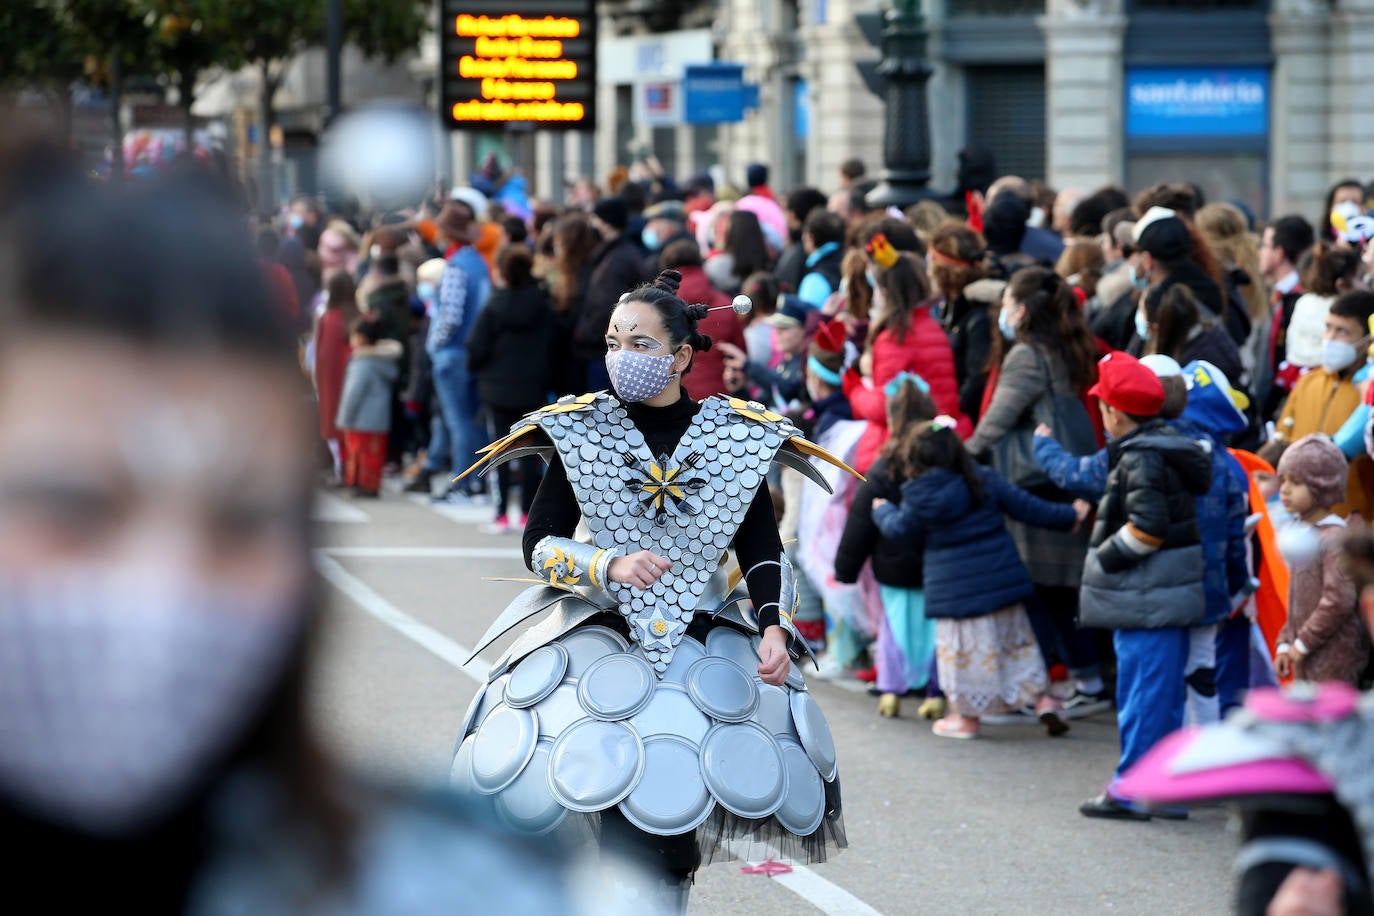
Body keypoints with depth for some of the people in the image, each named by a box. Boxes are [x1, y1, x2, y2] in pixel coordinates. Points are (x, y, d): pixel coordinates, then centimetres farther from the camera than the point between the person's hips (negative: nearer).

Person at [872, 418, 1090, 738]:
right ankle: (1042, 699, 13)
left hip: (955, 589, -4)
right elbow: (1027, 507, 4)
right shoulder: (985, 481, -1)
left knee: (963, 648, 8)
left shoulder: (920, 499, -12)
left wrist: (882, 510, 29)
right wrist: (1068, 515, 17)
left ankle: (967, 716, 16)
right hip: (1001, 579, 4)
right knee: (1016, 640, 17)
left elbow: (899, 529, 6)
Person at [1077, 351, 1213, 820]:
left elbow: (1147, 530, -24)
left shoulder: (1141, 459, -18)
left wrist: (1105, 557, -11)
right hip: (1173, 595, 10)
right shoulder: (1172, 446, 12)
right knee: (1165, 695, 14)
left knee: (1142, 694, -5)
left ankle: (1131, 792, 0)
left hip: (1146, 601, -10)